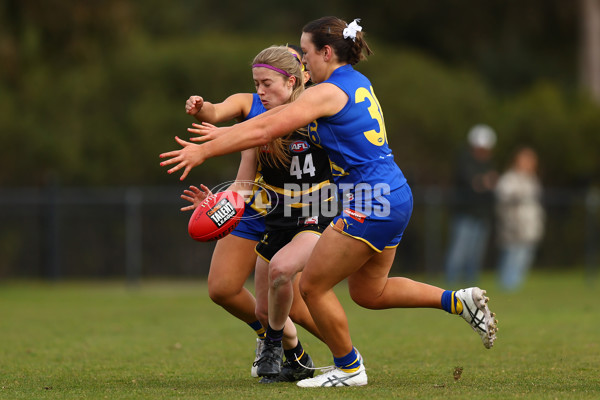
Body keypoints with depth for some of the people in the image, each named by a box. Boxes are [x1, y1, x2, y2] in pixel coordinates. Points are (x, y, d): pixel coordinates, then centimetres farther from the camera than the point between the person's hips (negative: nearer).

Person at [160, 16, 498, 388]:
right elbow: (285, 112, 20)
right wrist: (222, 133, 20)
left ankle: (349, 369, 13)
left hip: (369, 204, -10)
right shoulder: (359, 84, 15)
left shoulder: (327, 92, -13)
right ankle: (459, 300, 16)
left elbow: (265, 131, -17)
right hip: (395, 198, 10)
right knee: (368, 292, 21)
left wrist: (204, 151, -12)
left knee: (313, 286, 2)